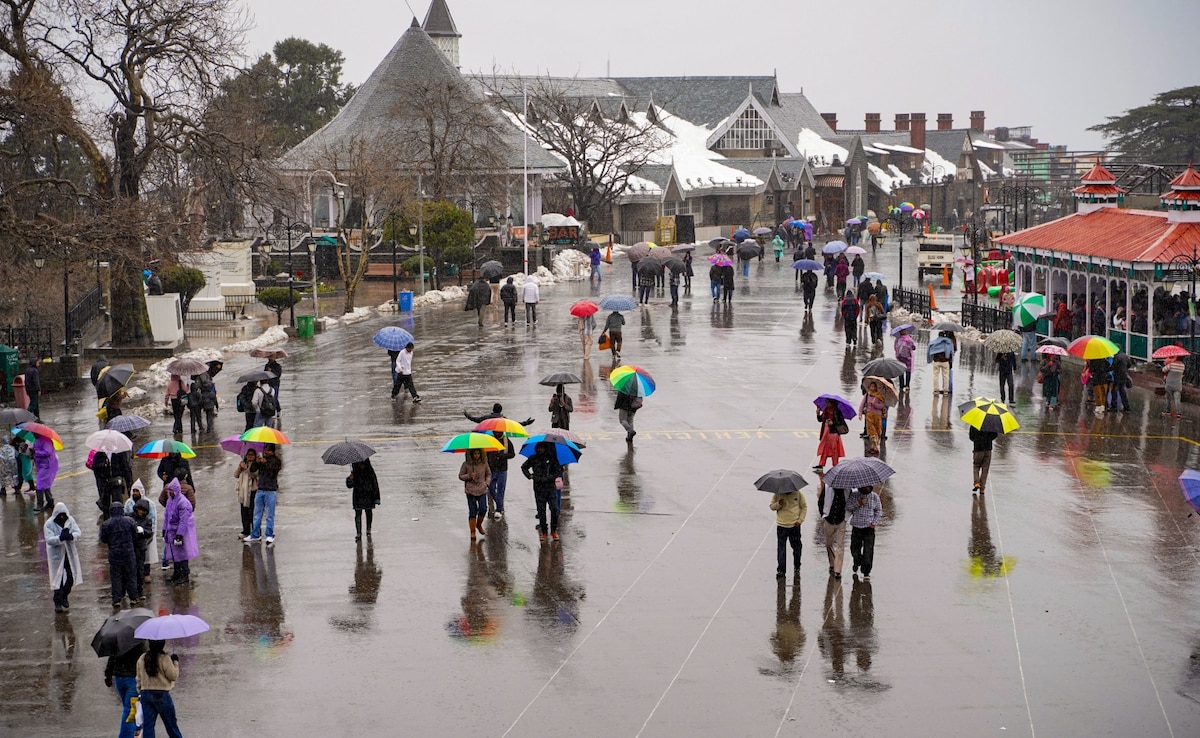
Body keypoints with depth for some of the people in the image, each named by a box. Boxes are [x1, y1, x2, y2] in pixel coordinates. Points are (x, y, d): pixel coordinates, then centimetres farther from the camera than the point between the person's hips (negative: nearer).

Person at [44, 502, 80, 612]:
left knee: (70, 577, 12)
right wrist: (60, 538, -39)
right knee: (58, 579, -2)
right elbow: (49, 539, -22)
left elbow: (78, 532, -9)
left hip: (70, 554, 4)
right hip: (57, 555, -4)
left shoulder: (70, 520, -1)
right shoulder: (49, 524, -13)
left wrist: (71, 536, -32)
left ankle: (64, 597, 35)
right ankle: (58, 603, 5)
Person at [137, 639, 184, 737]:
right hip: (162, 695, -4)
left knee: (147, 725, 6)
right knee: (171, 724, 8)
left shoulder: (141, 659, 3)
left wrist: (139, 692, 19)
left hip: (145, 695, 4)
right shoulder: (164, 659, -14)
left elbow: (139, 678, 10)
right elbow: (174, 676, -9)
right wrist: (175, 663, 3)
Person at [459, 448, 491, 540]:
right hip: (471, 491, -2)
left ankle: (479, 525, 20)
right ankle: (473, 532, 10)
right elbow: (460, 476, 3)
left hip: (482, 491, 2)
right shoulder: (466, 464, -3)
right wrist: (469, 476, -15)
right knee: (472, 512, -1)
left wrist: (487, 482, -1)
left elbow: (489, 474, 16)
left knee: (483, 509, -9)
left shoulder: (484, 463, 3)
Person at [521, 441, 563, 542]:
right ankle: (543, 532, 13)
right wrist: (529, 475, 5)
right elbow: (524, 467, 22)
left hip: (551, 488, -2)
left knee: (554, 509, -9)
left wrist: (546, 479, -13)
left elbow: (558, 471, -4)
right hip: (539, 489, 2)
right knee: (541, 511, 3)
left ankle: (554, 530, 6)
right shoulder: (533, 459, 6)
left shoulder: (552, 458, 0)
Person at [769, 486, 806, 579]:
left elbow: (804, 507, 7)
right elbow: (772, 506, 5)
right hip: (781, 526, 0)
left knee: (797, 547, 8)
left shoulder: (798, 494, 0)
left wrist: (800, 520, -3)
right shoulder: (777, 494, 1)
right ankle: (781, 570, 5)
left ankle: (797, 568, 26)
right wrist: (778, 504, -16)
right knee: (781, 549, -1)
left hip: (794, 526, 0)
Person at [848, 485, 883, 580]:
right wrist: (857, 504, -17)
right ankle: (857, 562, 40)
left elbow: (879, 511, 9)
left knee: (868, 550, -8)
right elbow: (847, 507, -1)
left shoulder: (874, 496, 3)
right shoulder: (853, 495, 2)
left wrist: (874, 523, -3)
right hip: (856, 527, 1)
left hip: (869, 527, -1)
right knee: (855, 549, 7)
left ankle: (866, 572, -1)